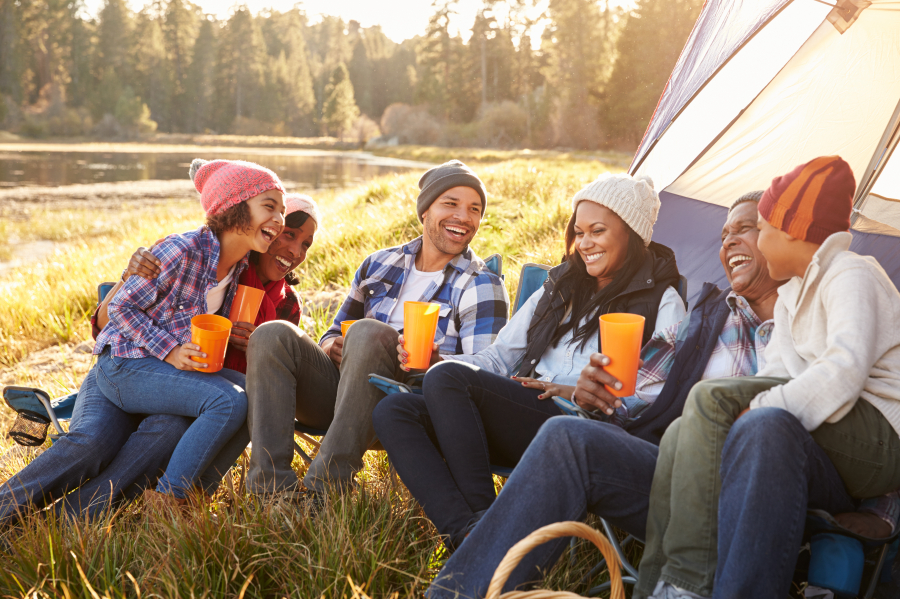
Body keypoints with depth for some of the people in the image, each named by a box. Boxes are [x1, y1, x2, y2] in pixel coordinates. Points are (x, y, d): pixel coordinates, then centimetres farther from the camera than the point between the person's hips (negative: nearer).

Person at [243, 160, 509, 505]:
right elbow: (336, 332, 26)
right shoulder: (379, 265, 19)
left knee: (368, 332, -33)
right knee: (273, 334, -18)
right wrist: (332, 347, 0)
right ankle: (272, 486, -29)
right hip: (339, 390, 5)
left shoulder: (482, 287, 5)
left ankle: (325, 490, -38)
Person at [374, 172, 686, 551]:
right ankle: (463, 529, -34)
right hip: (521, 419, 7)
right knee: (394, 411, -14)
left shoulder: (662, 303, 7)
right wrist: (436, 362, 6)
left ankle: (482, 519, -25)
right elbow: (499, 357, 24)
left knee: (450, 380, -26)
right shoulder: (560, 288, 26)